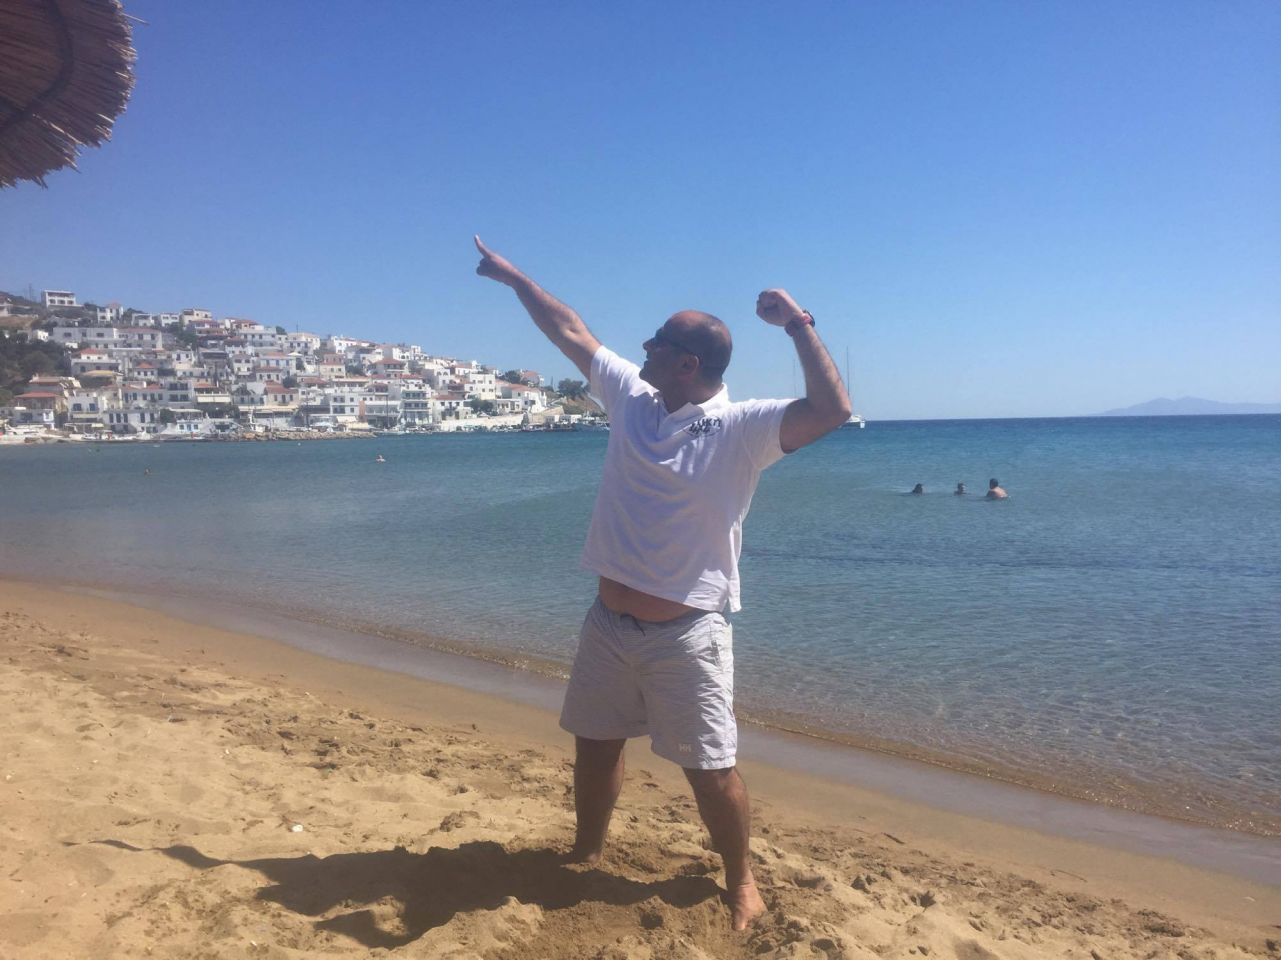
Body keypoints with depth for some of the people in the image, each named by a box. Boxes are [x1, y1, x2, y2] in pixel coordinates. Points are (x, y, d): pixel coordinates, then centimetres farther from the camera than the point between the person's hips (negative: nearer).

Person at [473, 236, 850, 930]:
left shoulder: (741, 430, -13)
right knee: (594, 746, 20)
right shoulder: (631, 397, 3)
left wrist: (798, 325, -25)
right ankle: (585, 855, 44)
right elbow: (570, 332, 12)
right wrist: (513, 277, 19)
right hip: (607, 622, 6)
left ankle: (740, 881, 28)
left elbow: (831, 411, -25)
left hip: (686, 634, -6)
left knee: (710, 770, 3)